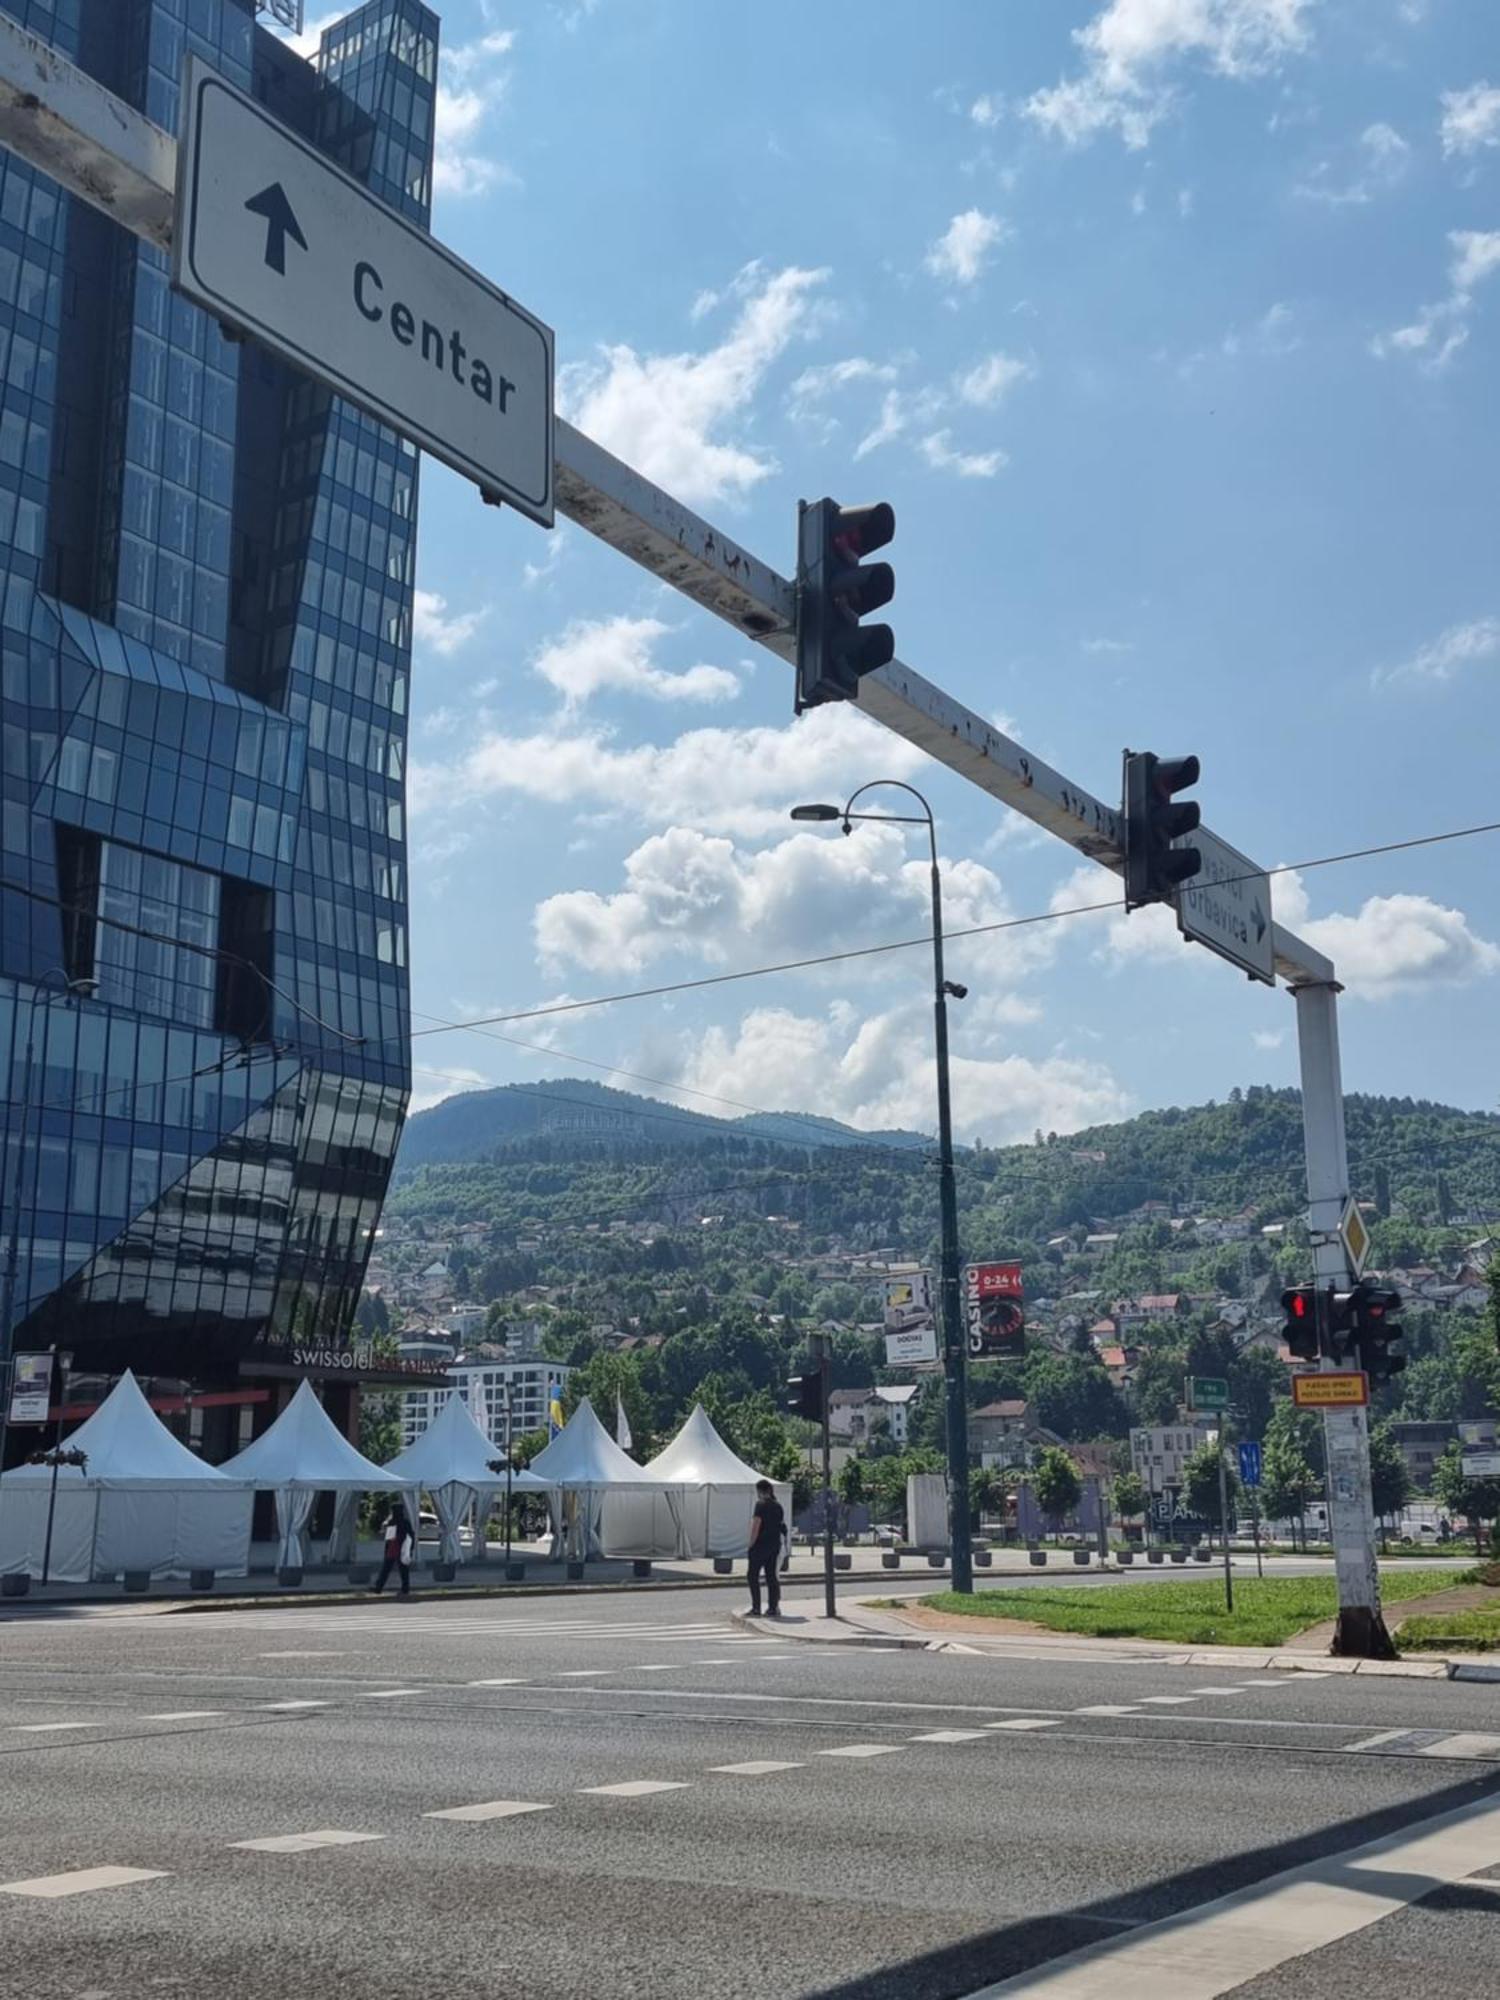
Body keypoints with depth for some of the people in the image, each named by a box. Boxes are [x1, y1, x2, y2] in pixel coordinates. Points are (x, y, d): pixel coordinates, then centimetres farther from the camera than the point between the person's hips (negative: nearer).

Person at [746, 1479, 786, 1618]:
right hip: (775, 1545, 7)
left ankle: (756, 1608, -3)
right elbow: (782, 1524, 16)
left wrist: (751, 1544, -10)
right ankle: (773, 1607, 6)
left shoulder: (761, 1504, -12)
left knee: (753, 1576, 1)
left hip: (760, 1545, -7)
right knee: (771, 1577, 9)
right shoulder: (778, 1506, 11)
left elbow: (756, 1526, -16)